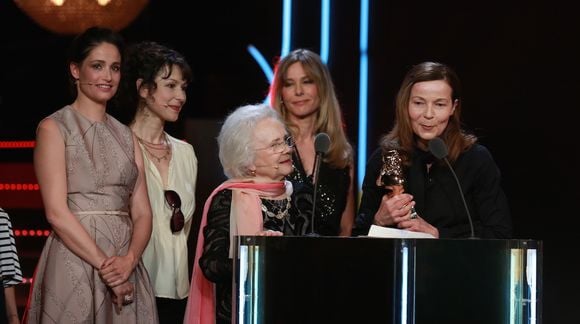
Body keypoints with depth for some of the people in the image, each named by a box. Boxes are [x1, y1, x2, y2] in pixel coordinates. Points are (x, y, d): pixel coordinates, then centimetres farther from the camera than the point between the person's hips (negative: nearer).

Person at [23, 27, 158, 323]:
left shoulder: (126, 137, 14)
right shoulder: (54, 128, -1)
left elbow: (142, 213, 7)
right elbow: (56, 212, -10)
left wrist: (129, 260, -12)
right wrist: (104, 266, -15)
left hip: (125, 267, 5)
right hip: (75, 263, -5)